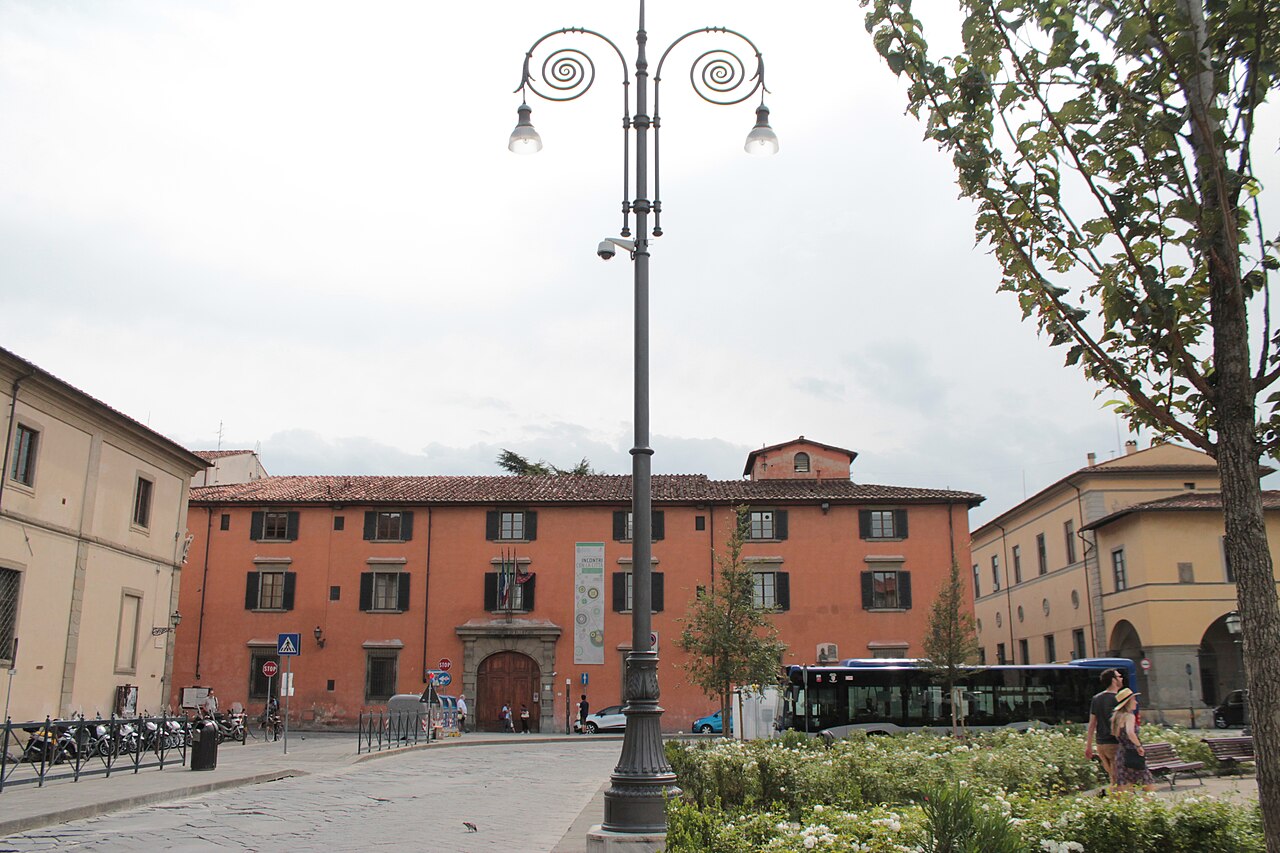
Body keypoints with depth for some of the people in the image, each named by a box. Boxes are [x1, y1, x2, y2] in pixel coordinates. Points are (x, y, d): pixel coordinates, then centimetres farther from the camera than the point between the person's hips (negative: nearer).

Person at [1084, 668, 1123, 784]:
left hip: (1101, 744, 7)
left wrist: (1088, 746, 15)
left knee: (1112, 777, 16)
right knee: (1118, 780, -3)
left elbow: (1092, 724, 12)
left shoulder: (1096, 699, 10)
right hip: (1115, 744, -7)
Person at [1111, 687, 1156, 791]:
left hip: (1120, 753, 8)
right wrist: (1139, 746, -18)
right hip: (1131, 754, -8)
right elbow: (1130, 733, -30)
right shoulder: (1129, 716, -13)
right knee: (1149, 787, -1)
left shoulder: (1117, 716, 11)